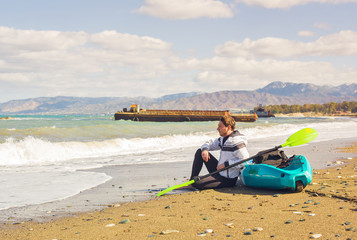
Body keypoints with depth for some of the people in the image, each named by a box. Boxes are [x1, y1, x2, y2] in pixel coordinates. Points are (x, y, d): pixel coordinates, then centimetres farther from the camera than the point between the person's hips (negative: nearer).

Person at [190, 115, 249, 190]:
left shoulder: (236, 141, -22)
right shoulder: (223, 139, 8)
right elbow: (210, 143, 21)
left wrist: (226, 164, -25)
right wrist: (204, 149, -3)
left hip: (227, 180, -10)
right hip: (219, 171, 10)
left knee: (196, 183, -23)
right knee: (199, 152, 10)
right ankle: (192, 180, 8)